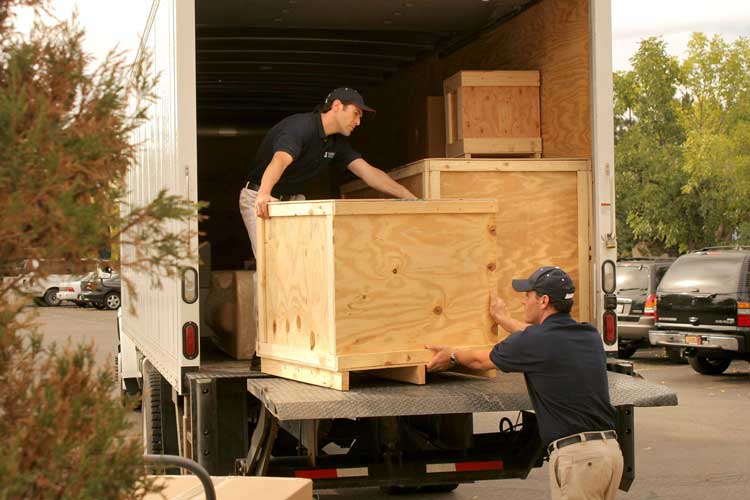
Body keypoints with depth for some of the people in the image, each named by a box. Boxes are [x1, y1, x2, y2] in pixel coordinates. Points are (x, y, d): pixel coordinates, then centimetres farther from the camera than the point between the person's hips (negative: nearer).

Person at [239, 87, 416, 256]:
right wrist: (264, 194, -66)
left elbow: (367, 172, -2)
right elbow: (279, 160, -45)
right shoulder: (300, 126, -26)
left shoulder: (337, 142, 2)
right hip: (261, 200, -8)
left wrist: (410, 198, -13)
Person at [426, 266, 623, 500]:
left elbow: (482, 360, 13)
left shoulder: (536, 341, -7)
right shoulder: (590, 336, 12)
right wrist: (503, 319, 47)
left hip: (576, 455, -7)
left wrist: (452, 356, 33)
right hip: (610, 450, 7)